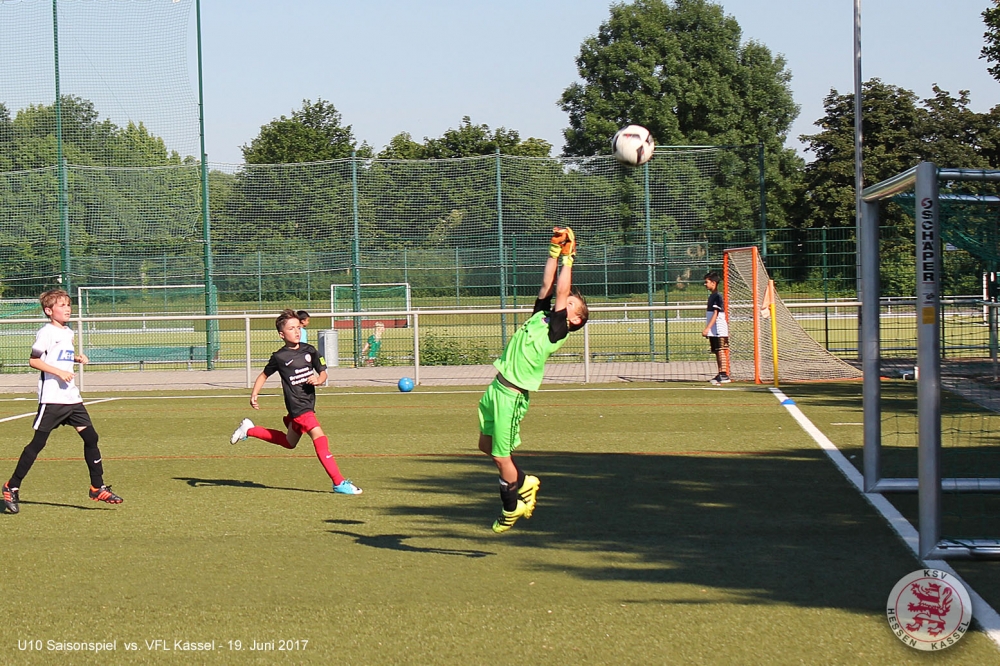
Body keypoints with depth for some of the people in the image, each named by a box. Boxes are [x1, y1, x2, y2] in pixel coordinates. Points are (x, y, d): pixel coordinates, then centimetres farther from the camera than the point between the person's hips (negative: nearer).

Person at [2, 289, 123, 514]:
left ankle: (98, 488, 9)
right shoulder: (47, 332, -9)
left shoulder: (68, 332, 14)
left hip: (72, 397, 8)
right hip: (51, 398, -7)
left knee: (90, 437, 2)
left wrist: (76, 358, 9)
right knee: (38, 443, -4)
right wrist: (59, 372, -21)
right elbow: (34, 361, -13)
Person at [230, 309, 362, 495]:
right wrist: (254, 395, -5)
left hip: (309, 403, 7)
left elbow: (323, 373, 9)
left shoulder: (309, 351, 3)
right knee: (319, 437, -19)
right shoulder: (279, 357, -6)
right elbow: (264, 375, 7)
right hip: (297, 406, -7)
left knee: (289, 442, 23)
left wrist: (318, 380, -13)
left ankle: (249, 430, 38)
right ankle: (339, 483, -18)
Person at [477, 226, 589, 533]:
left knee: (501, 456, -1)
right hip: (497, 388, 8)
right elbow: (547, 285, 13)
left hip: (512, 395, -8)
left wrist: (568, 257, -6)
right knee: (487, 445, 17)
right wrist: (554, 250, 8)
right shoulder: (540, 316, 10)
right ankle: (523, 483, 34)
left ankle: (511, 508, 17)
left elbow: (561, 291, -14)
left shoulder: (557, 331, -10)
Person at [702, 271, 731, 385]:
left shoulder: (717, 296, -13)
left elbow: (715, 314, -19)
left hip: (719, 330, -10)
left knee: (721, 351, -13)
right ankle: (720, 375, 15)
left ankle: (724, 374, -18)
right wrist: (707, 330, 22)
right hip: (714, 332, 10)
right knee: (717, 352, 11)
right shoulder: (711, 296, 16)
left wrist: (707, 328, -25)